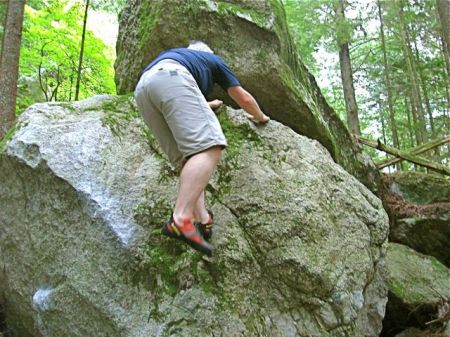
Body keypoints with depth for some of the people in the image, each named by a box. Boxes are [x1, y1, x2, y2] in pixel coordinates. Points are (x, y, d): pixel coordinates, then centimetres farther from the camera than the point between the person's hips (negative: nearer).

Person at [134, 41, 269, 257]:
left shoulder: (176, 53, 48)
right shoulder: (213, 59, 35)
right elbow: (244, 99, 38)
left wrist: (206, 105, 77)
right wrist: (260, 117, 57)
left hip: (142, 89, 7)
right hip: (171, 77, -7)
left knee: (190, 157, 8)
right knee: (209, 148, -18)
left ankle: (201, 218, -7)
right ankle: (180, 219, -34)